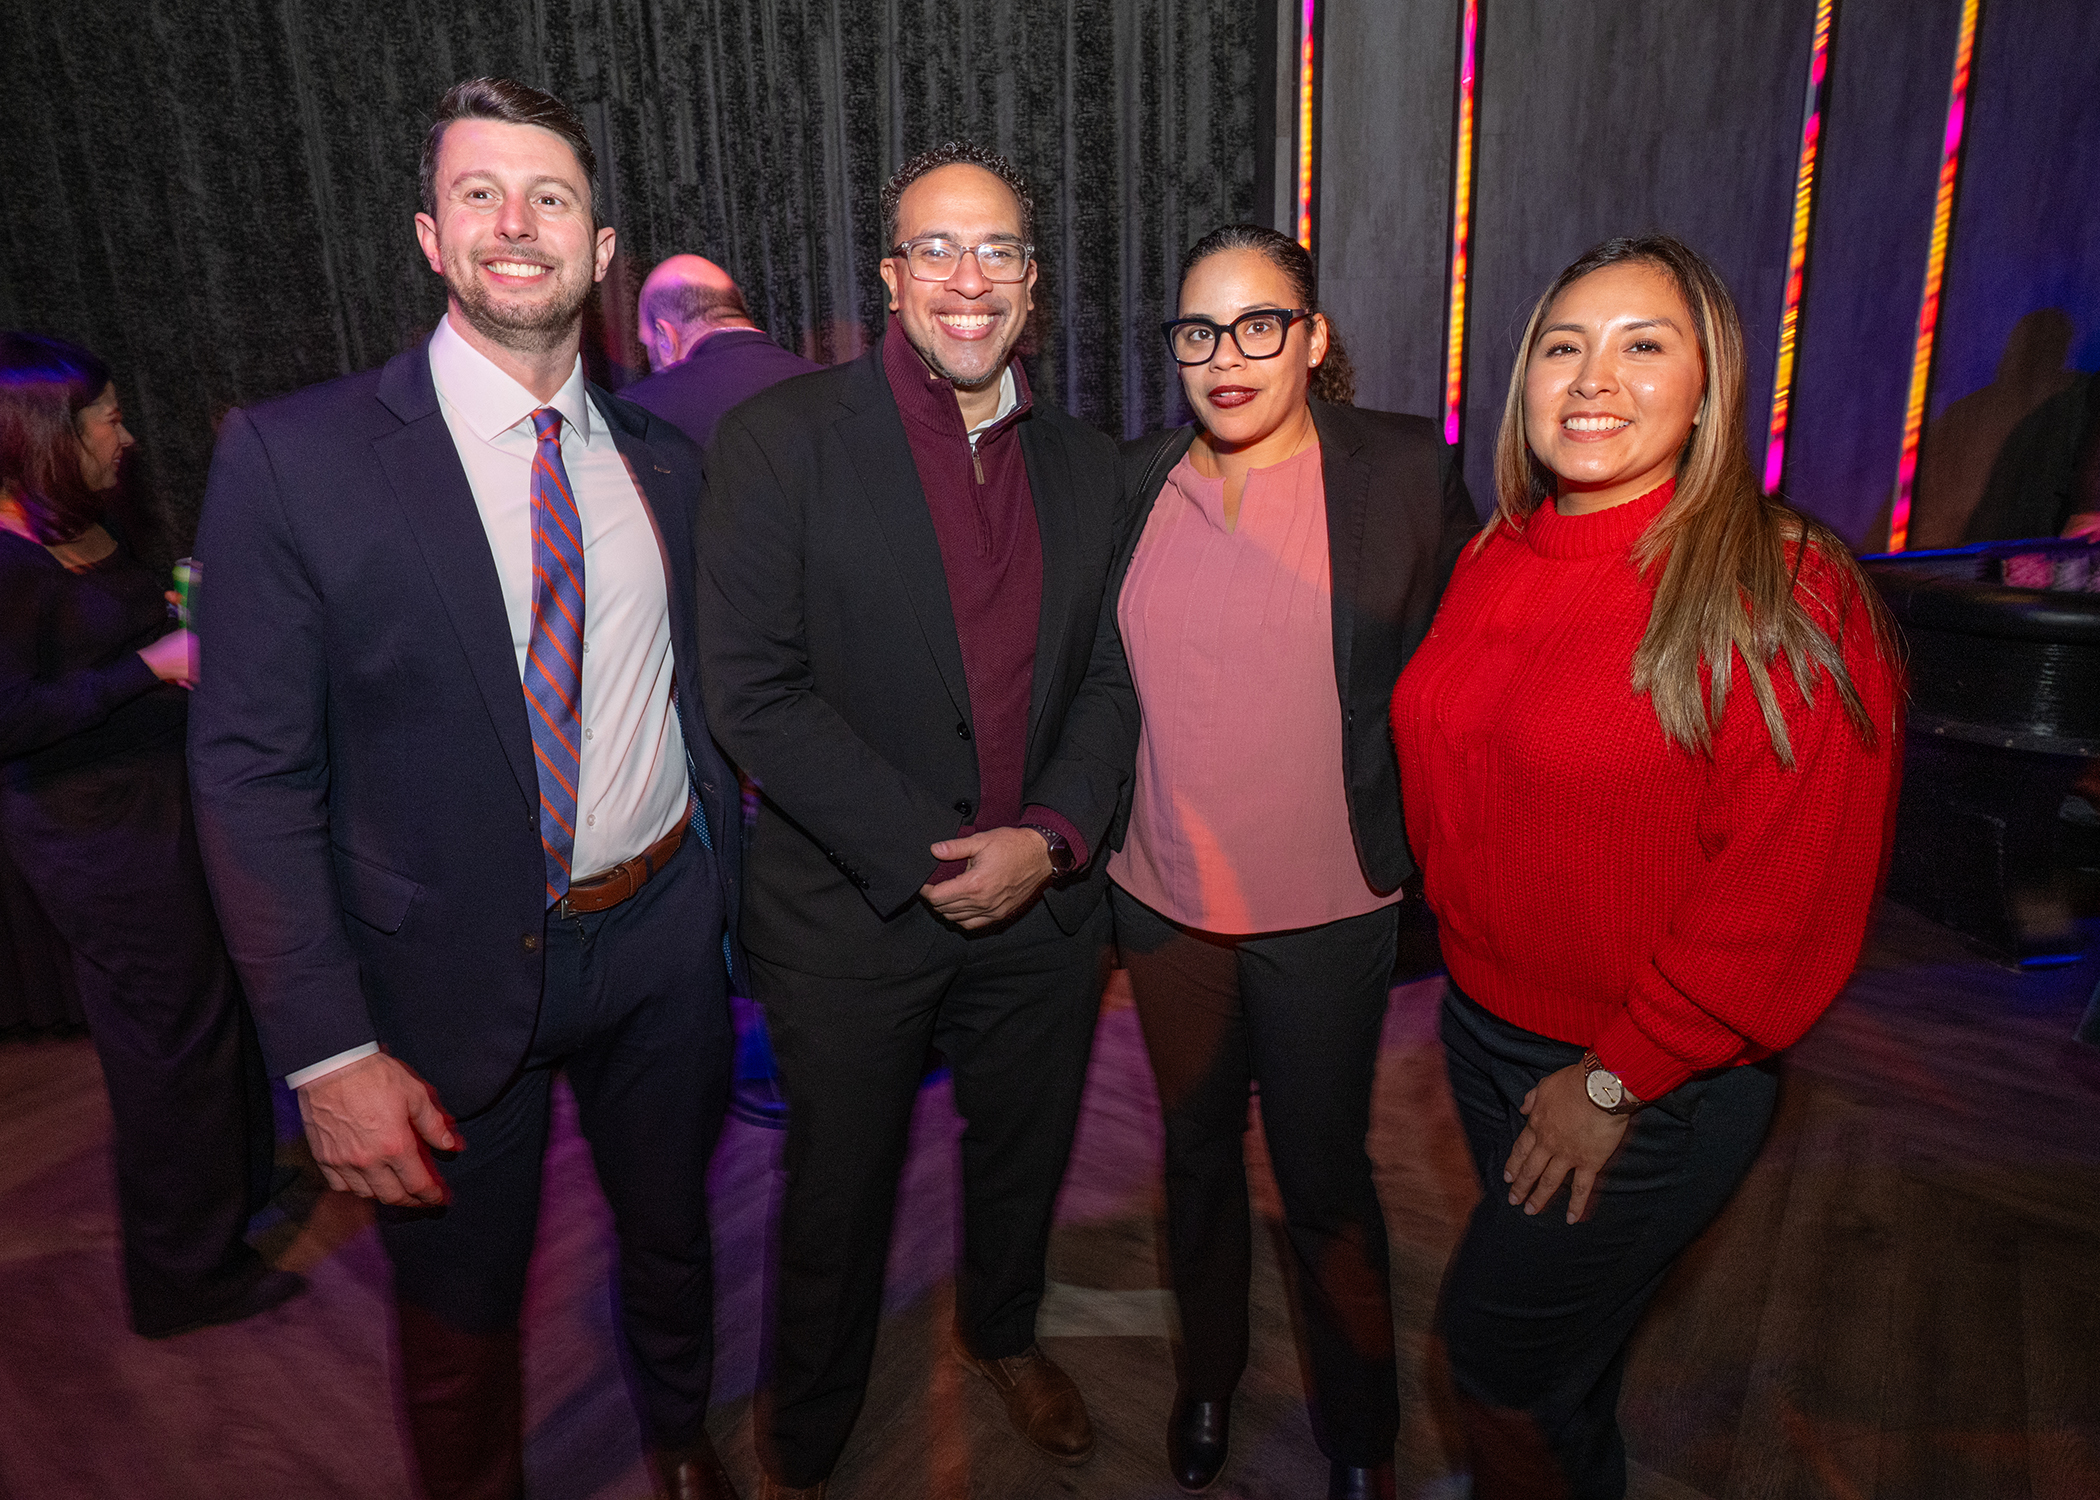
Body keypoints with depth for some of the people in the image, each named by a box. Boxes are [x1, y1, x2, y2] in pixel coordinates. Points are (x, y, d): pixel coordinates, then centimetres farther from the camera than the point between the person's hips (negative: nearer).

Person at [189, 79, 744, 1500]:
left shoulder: (664, 459, 1)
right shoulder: (293, 456, -12)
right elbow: (254, 773, -12)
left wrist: (720, 895, 9)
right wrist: (328, 1051, -15)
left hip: (663, 943, 4)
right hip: (455, 973, -3)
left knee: (672, 1238, 26)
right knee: (461, 1320, 19)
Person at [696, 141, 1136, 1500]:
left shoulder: (1087, 465, 4)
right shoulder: (779, 441, -10)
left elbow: (1109, 681, 5)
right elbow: (754, 689, -16)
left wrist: (1049, 839, -12)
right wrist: (926, 858, -18)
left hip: (1042, 903, 4)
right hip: (852, 912, -3)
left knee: (1024, 1156, 23)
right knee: (842, 1192, 15)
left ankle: (1005, 1333, 55)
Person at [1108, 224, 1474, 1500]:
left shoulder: (1405, 473, -8)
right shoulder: (1132, 480, 1)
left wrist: (1420, 838, -4)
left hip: (1326, 909, -3)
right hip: (1163, 894, 3)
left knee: (1324, 1179, 11)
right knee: (1197, 1150, 20)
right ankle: (1208, 1374, 47)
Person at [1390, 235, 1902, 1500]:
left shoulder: (1785, 597, -20)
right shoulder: (1499, 559, -1)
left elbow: (1788, 892, -20)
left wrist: (1617, 1077, -15)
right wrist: (1465, 961, 6)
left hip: (1647, 1087, -6)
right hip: (1484, 1020, 6)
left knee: (1499, 1361, 11)